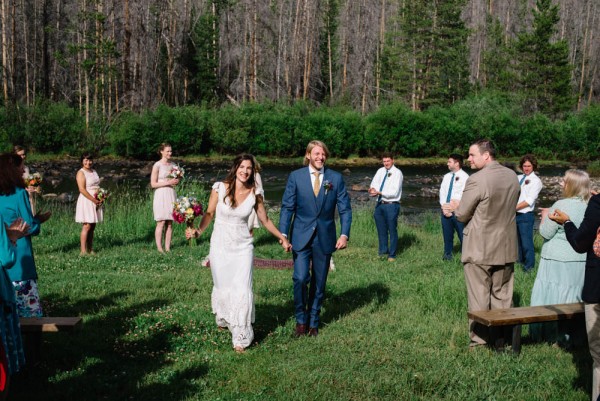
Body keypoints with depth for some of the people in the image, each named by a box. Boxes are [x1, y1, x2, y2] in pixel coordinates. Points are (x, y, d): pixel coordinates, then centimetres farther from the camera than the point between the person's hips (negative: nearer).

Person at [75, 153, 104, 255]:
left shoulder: (94, 171, 16)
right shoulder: (81, 173, -8)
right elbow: (82, 189, -16)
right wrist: (94, 200, -18)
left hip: (96, 202, 7)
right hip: (86, 202, -7)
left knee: (92, 226, 7)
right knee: (87, 226, -12)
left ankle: (90, 250, 11)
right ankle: (83, 251, -12)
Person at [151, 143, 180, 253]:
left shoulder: (173, 165, 12)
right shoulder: (157, 165, -6)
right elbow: (153, 184, -9)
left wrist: (176, 181, 0)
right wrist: (168, 182, -15)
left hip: (171, 194, 5)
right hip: (161, 195, -5)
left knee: (170, 223, 3)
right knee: (161, 222, -7)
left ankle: (167, 248, 7)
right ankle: (159, 248, -4)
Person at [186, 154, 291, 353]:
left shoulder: (255, 193, -4)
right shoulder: (220, 188, -9)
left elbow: (265, 220, 7)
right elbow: (209, 213, -2)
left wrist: (282, 238, 10)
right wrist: (198, 231, -19)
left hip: (243, 247, 0)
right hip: (220, 245, 0)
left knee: (242, 290, -8)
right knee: (222, 286, 12)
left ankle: (240, 337, 3)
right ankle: (222, 320, 44)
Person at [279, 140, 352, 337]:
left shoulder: (336, 178, 2)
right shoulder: (295, 177, 0)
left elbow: (345, 208, 2)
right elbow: (287, 207, 0)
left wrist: (344, 234, -10)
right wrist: (283, 234, -8)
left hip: (324, 238, 2)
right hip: (301, 237, -1)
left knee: (319, 282, 9)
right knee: (300, 278, -13)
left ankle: (313, 323, 25)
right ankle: (301, 320, 8)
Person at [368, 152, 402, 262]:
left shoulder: (397, 173, -9)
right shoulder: (380, 171, 9)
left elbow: (394, 192, -16)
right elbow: (374, 184, 5)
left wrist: (379, 192, -23)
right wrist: (372, 190, -18)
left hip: (391, 205, -6)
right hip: (380, 204, 6)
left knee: (392, 230, 3)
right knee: (381, 230, 14)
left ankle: (392, 255, 14)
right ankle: (383, 251, 28)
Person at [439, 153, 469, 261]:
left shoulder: (464, 177, -6)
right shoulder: (447, 176, 14)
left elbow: (462, 196, -13)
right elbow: (442, 192, 9)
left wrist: (451, 209, -16)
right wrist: (444, 207, -5)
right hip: (445, 210, 6)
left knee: (462, 234, -5)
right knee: (447, 233, 12)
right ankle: (447, 254, 24)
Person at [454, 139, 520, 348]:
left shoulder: (476, 180, -21)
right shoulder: (511, 176, 1)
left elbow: (461, 215, -14)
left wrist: (458, 209, 7)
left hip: (479, 249, -6)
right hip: (506, 248, 6)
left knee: (479, 297, 5)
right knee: (502, 295, 16)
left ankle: (479, 341, 11)